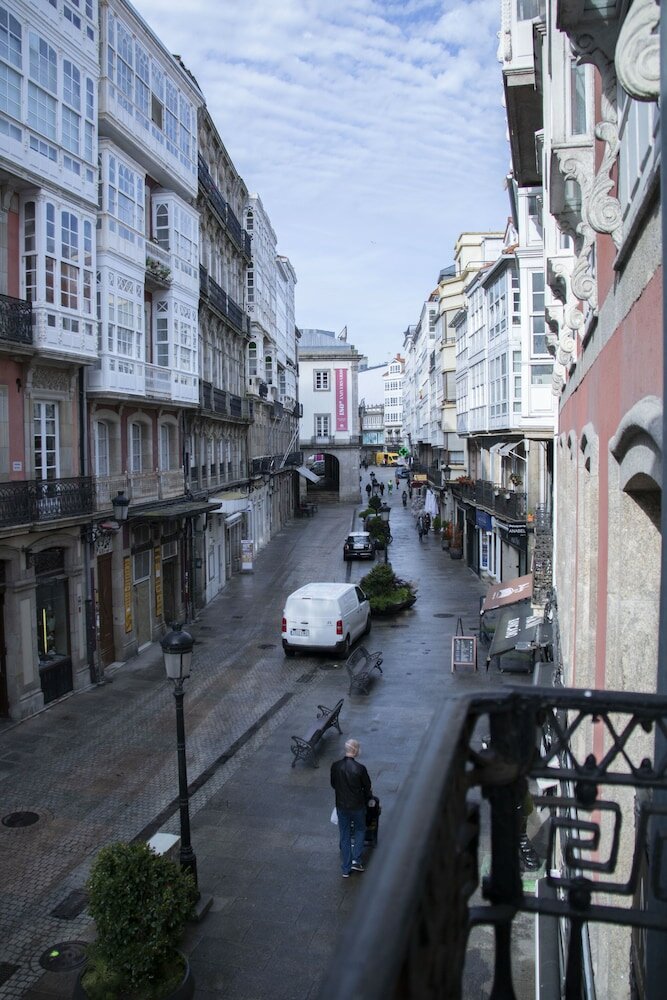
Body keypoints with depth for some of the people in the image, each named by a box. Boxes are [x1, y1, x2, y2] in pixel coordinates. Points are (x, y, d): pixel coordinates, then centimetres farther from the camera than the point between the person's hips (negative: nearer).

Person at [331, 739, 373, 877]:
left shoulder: (335, 766, -11)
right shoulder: (360, 768, -22)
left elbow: (333, 785, 4)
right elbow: (367, 787, -8)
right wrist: (368, 796, 14)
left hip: (341, 806, 3)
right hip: (357, 806, -3)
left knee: (344, 836, 14)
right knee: (360, 830, 23)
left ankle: (346, 869, 20)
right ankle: (356, 860, 15)